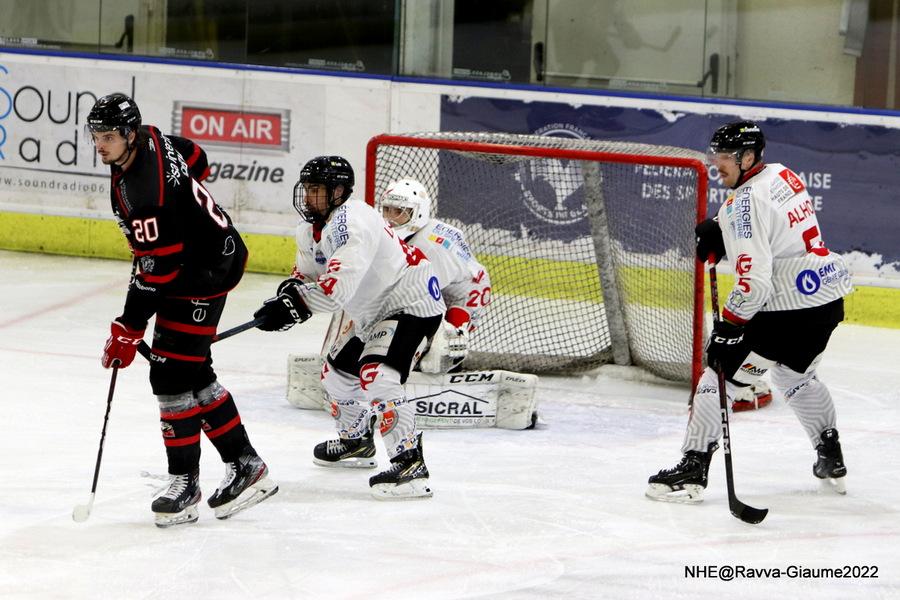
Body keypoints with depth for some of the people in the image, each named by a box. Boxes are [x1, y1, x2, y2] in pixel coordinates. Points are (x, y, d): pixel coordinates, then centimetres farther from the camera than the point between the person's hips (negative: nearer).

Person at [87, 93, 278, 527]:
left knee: (173, 374, -9)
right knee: (193, 372, 13)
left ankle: (184, 484, -2)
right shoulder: (149, 139, -3)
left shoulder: (145, 190, -30)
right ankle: (245, 465, 19)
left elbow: (156, 271, -29)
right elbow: (196, 161, 19)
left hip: (204, 271, -11)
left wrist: (128, 329, -25)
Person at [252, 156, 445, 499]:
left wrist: (293, 306, -39)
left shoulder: (353, 222, -28)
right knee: (337, 371, 20)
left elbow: (339, 285, -38)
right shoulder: (311, 229, 5)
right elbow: (306, 276, 12)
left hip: (411, 303, -11)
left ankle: (411, 465, -27)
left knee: (376, 375, -27)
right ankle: (356, 441, 45)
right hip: (373, 311, 11)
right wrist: (285, 295, -11)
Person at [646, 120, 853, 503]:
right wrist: (720, 230, 15)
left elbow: (754, 280, -24)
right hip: (829, 297, 9)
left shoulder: (747, 202, -17)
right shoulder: (782, 175, 9)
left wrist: (728, 327, -20)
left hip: (788, 307, -9)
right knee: (794, 375, 31)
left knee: (723, 374, -4)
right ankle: (831, 460, 38)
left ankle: (692, 469, -6)